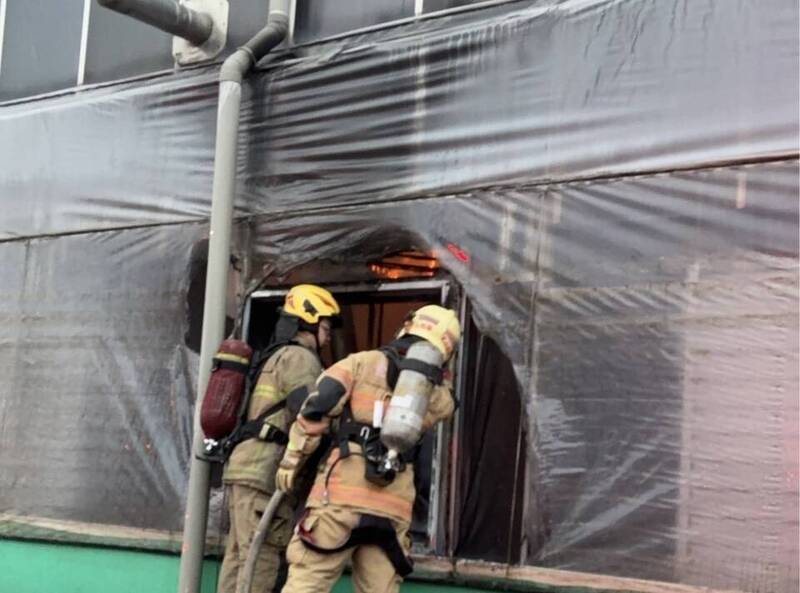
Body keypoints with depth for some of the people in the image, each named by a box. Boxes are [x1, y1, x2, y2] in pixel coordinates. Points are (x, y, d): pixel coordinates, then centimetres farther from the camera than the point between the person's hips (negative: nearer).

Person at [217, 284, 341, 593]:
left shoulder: (277, 358, 28)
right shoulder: (298, 357, -3)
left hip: (246, 468, 10)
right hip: (265, 472, -10)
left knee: (240, 558, 7)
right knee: (261, 561, -12)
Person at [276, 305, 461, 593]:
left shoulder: (365, 361, 5)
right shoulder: (439, 397, 11)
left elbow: (318, 405, -2)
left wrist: (292, 458, 5)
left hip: (342, 494, -2)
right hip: (393, 507, 3)